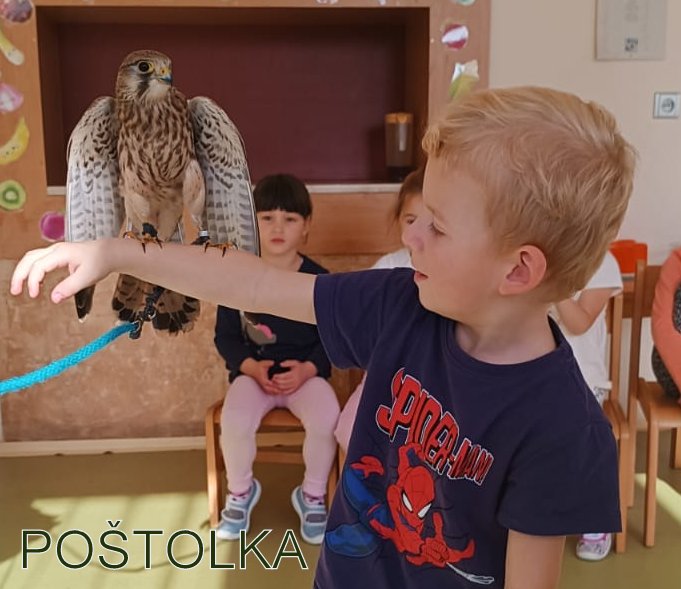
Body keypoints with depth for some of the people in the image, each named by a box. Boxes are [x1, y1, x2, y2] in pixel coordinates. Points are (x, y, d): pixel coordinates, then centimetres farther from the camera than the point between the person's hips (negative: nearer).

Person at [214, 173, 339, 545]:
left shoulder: (319, 279, -2)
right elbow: (225, 336, 3)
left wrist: (307, 369, -17)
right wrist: (251, 367, -14)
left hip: (305, 373, 0)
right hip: (252, 372, 1)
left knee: (326, 419, -29)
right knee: (233, 421, -29)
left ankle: (312, 495, 2)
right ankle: (240, 493, 4)